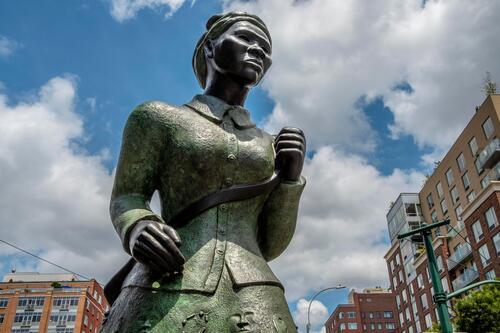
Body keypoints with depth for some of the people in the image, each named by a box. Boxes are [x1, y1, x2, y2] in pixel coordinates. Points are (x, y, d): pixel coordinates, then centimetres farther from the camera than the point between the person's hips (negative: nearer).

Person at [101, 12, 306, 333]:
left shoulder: (271, 146, 20)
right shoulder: (158, 118, 13)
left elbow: (270, 246, 17)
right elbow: (126, 198, 11)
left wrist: (290, 178, 3)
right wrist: (139, 228, -12)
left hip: (255, 303, 3)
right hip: (167, 298, -2)